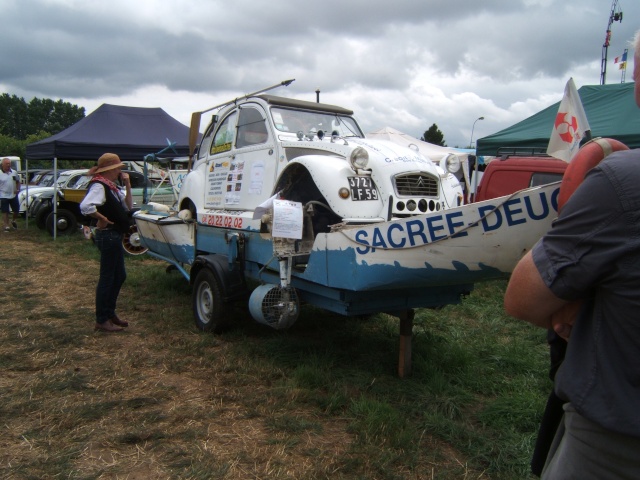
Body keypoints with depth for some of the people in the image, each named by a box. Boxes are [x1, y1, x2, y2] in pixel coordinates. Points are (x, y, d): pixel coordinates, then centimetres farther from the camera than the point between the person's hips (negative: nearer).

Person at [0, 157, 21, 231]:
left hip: (13, 195, 3)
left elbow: (18, 182, 14)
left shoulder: (14, 172, 5)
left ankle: (14, 221, 35)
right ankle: (6, 226, 7)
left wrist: (18, 189, -2)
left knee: (16, 210, 10)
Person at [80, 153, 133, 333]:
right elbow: (86, 206, -33)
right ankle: (102, 320, 7)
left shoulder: (112, 187, 14)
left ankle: (110, 313, 28)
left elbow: (128, 206, 13)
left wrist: (127, 185, 4)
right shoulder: (99, 185, -16)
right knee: (107, 277, -3)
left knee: (119, 276, 17)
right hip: (108, 235, -10)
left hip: (114, 235, 10)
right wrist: (103, 219, -20)